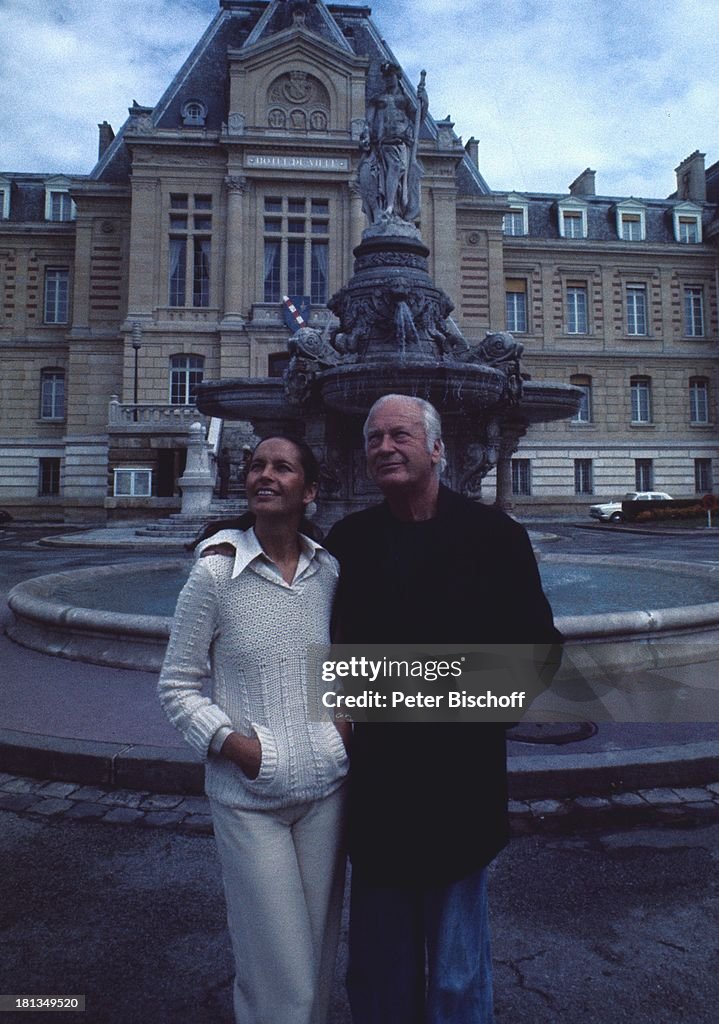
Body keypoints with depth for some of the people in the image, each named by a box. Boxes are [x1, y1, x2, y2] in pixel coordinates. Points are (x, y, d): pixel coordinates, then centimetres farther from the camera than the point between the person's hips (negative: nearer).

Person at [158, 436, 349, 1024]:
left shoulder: (329, 571, 0)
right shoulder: (215, 572, -10)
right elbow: (177, 686, -3)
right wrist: (232, 742, -14)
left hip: (325, 786, 4)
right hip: (249, 798, -3)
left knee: (319, 954, 19)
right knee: (279, 974, 6)